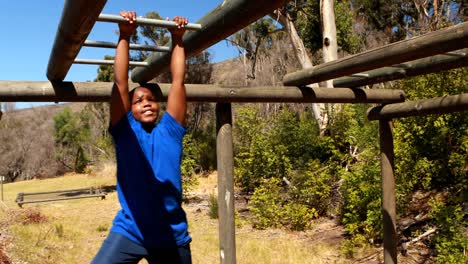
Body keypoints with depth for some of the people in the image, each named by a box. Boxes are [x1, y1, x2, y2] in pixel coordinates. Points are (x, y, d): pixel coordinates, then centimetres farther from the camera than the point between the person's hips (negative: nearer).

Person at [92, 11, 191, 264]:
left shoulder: (170, 132, 7)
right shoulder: (125, 133, 4)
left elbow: (178, 81, 8)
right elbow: (120, 82, -1)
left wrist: (177, 39, 12)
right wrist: (125, 36, 0)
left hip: (172, 235, 2)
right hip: (129, 232, -2)